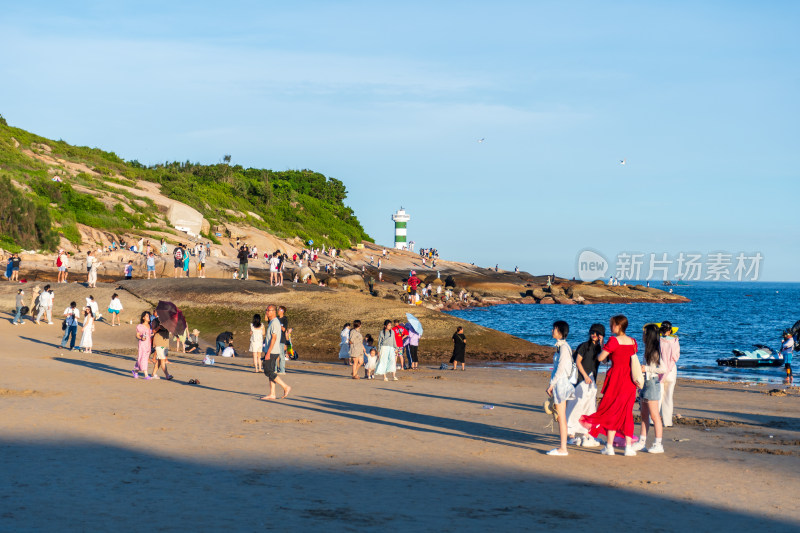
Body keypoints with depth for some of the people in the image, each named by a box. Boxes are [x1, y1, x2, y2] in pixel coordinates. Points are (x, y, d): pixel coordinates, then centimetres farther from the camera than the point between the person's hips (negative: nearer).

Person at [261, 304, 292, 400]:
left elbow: (274, 338, -21)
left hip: (272, 352, -10)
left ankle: (286, 387, -6)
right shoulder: (273, 322, 17)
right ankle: (272, 394, 8)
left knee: (269, 372, -9)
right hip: (273, 352, 10)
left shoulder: (275, 322, -15)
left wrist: (268, 353, -24)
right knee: (271, 372, 8)